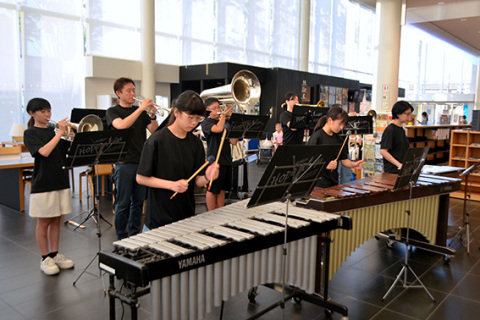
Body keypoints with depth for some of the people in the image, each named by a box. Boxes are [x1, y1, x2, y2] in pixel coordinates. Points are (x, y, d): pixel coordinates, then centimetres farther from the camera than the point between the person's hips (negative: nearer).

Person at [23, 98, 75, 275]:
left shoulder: (53, 131, 12)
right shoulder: (30, 133, -5)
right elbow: (44, 151, -21)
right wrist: (60, 132, -20)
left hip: (60, 180, 5)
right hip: (43, 183, -5)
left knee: (56, 220, 12)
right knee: (43, 222, 4)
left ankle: (55, 254, 23)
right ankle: (45, 259, 15)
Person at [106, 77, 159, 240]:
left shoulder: (141, 111, 13)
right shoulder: (113, 111, 2)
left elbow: (154, 131, 3)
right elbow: (121, 125, -20)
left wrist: (153, 115, -14)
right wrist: (140, 109, -21)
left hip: (142, 161, 4)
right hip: (124, 163, -4)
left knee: (138, 201, 10)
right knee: (123, 203, 1)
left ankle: (135, 234, 22)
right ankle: (121, 238, 12)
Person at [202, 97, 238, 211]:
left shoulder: (224, 123, 15)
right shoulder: (206, 123, -4)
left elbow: (233, 142, 9)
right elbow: (218, 129, -26)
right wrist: (224, 115, -10)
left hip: (226, 159, 7)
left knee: (222, 189, 13)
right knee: (212, 190, 1)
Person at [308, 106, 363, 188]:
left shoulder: (338, 138, 9)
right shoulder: (317, 136, -11)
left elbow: (343, 159, 11)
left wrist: (353, 164, -8)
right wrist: (326, 165, -28)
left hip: (333, 181, 6)